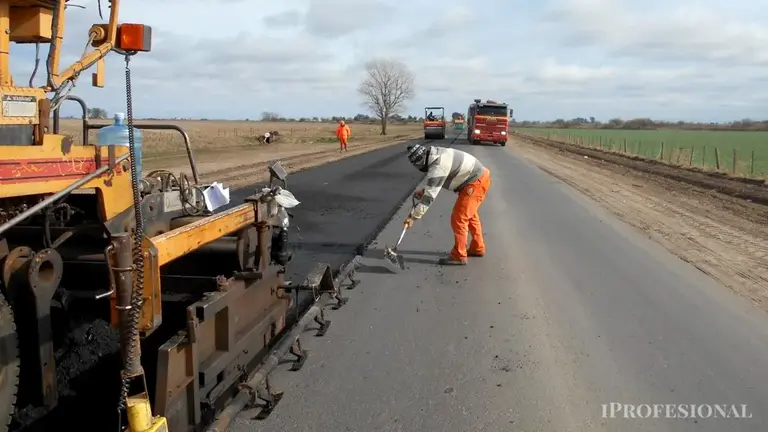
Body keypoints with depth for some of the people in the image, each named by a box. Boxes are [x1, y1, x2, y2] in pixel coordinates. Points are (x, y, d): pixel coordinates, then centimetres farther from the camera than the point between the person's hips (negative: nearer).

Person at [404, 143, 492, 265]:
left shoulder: (437, 167, -26)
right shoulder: (436, 154, 2)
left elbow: (430, 196, -25)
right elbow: (434, 180, 19)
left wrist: (413, 217, -20)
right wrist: (424, 189, 5)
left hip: (475, 183, -10)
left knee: (458, 218, -7)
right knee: (470, 215, 23)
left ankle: (458, 256, 3)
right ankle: (477, 248, 38)